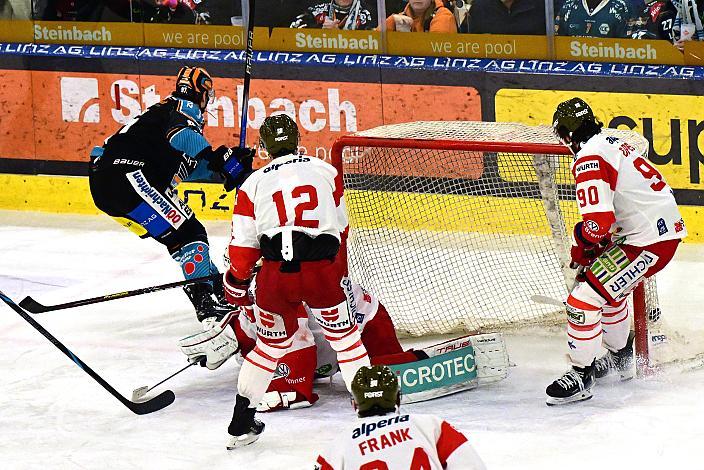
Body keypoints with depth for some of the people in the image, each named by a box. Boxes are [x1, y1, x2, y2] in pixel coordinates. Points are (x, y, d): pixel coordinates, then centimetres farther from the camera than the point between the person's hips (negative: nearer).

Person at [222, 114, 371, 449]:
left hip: (275, 273, 1)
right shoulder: (326, 172, 11)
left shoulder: (254, 183, 9)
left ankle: (240, 425, 19)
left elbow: (243, 245, 8)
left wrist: (236, 284, 22)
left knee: (271, 343, 18)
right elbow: (340, 227, 19)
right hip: (322, 270, -1)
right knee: (345, 336, 16)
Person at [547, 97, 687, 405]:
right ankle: (620, 357, 45)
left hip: (648, 241, -11)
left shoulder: (589, 160, -17)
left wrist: (581, 250, -4)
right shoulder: (613, 144, 15)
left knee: (586, 297, -11)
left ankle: (581, 376, -5)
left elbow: (598, 223, -24)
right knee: (609, 287, 30)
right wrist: (597, 245, 25)